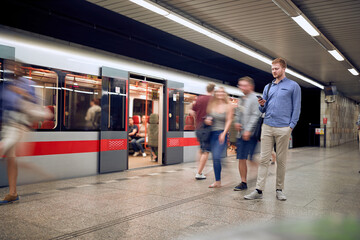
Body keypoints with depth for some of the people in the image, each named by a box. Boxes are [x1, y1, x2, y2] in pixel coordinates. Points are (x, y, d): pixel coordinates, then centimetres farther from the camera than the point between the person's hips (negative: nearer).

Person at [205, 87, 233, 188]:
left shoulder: (228, 107, 0)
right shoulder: (211, 106, 9)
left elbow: (229, 121, -4)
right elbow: (207, 116, 21)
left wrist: (223, 133, -13)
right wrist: (206, 120, -3)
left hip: (222, 134, -4)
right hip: (212, 134, 4)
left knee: (216, 157, -15)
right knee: (214, 158, 6)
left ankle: (217, 181, -4)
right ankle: (218, 181, 16)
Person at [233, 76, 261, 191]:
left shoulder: (254, 98, -6)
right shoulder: (241, 100, 18)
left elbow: (256, 115, -14)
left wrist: (248, 130, -19)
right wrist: (236, 122, 6)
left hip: (250, 134, -7)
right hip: (241, 133, 7)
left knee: (253, 159, -7)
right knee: (241, 159, 9)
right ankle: (243, 182, 18)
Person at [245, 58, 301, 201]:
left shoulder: (293, 86, 5)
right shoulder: (268, 87, 17)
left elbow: (296, 108, 1)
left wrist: (291, 126, -9)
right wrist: (262, 105, -4)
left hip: (283, 129, -3)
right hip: (267, 126, 4)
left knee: (281, 160, 5)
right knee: (263, 159, 0)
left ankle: (279, 190, 16)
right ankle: (259, 190, 1)